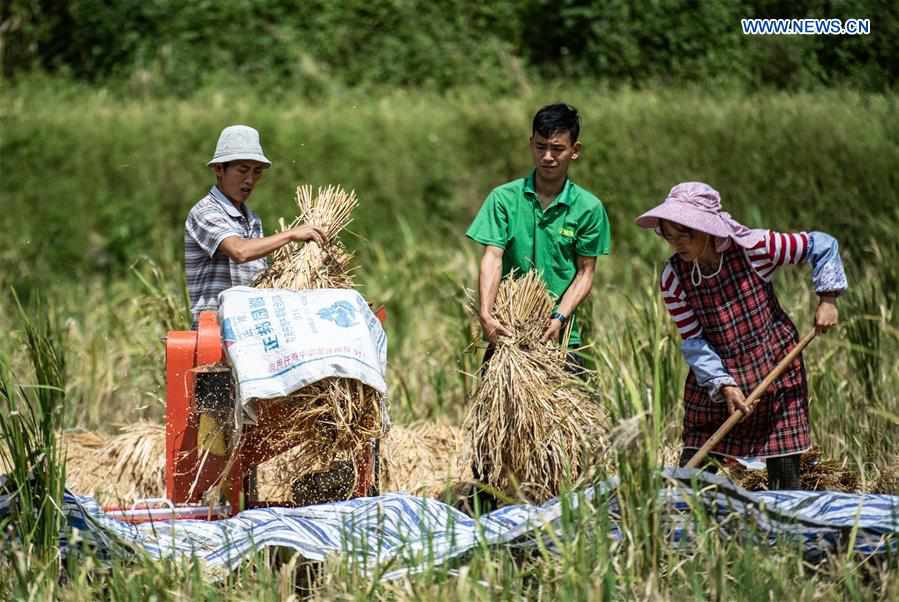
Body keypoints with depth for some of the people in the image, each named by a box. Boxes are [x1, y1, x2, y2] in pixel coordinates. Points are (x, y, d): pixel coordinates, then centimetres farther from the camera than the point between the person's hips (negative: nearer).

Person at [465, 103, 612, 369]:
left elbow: (585, 271, 2)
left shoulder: (589, 208, 1)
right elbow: (492, 257, -8)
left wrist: (560, 317, -13)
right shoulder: (503, 198, -1)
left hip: (560, 336, 0)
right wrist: (486, 314, -22)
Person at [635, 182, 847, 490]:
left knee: (784, 477, 2)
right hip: (712, 381, 2)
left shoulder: (753, 247, -17)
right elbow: (693, 341, -9)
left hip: (775, 369, -2)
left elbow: (821, 245, -5)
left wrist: (827, 299, -11)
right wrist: (724, 385, -20)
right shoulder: (673, 278, -10)